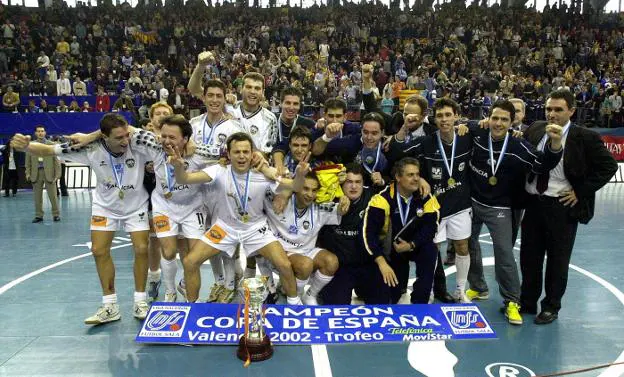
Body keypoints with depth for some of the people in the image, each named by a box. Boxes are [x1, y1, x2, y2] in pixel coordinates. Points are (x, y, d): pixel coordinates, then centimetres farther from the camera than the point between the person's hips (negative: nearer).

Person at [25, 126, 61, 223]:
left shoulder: (51, 144, 3)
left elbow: (56, 160, 0)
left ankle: (56, 215, 8)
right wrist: (28, 173, 2)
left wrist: (57, 174, -6)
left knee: (53, 195, -1)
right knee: (37, 196, 7)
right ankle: (38, 215, 15)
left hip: (49, 173, -2)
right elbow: (28, 161, 11)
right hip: (36, 173, 2)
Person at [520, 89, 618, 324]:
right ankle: (527, 302, 30)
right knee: (529, 257, 13)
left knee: (557, 260, 9)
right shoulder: (535, 130, 2)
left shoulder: (585, 138, -9)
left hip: (562, 207, -4)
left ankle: (551, 307, 27)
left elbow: (609, 166, -6)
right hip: (532, 203, 4)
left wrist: (581, 191, -9)